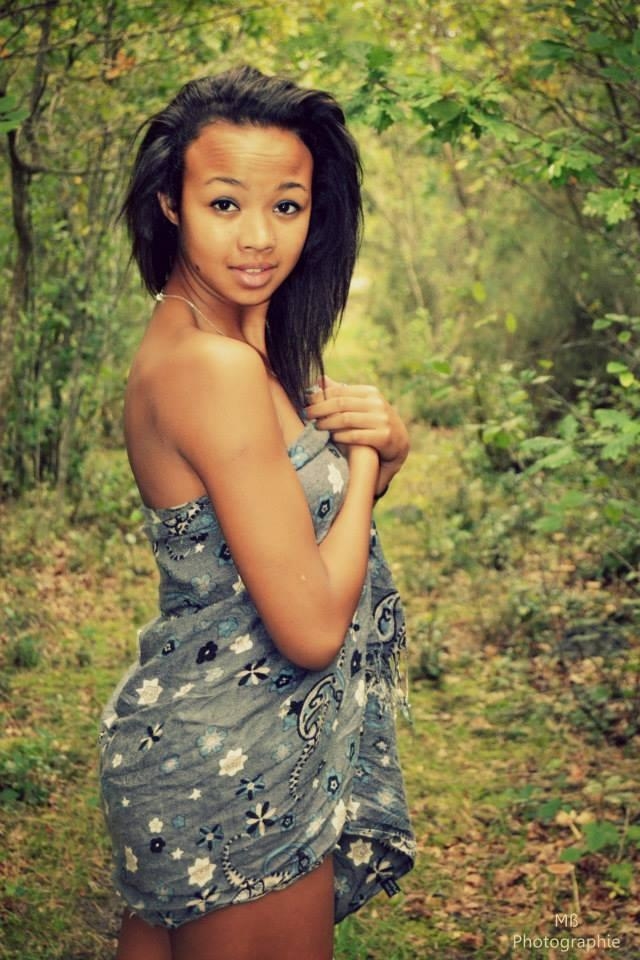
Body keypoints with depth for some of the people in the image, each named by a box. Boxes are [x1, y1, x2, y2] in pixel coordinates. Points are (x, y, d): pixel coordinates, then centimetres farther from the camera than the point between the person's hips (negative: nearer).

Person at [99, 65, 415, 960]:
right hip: (237, 770, -9)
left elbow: (316, 508, 13)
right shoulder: (216, 367, -25)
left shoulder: (216, 340, 3)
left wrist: (385, 445, -8)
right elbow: (311, 629, -25)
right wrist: (363, 457, -11)